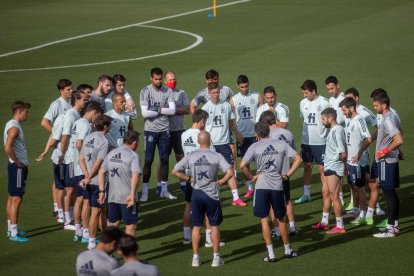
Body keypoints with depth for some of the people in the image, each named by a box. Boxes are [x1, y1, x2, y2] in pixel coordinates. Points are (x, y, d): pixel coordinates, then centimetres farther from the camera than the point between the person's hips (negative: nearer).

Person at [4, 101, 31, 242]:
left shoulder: (12, 125, 12)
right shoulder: (14, 127, -19)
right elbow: (8, 148, -29)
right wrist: (18, 162, -18)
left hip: (17, 165, 10)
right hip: (18, 167, -10)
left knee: (12, 197, 15)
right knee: (16, 199, -8)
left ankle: (11, 228, 24)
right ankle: (14, 233, -7)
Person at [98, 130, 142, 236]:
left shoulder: (111, 153, 9)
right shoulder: (133, 156, -11)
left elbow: (101, 172, 10)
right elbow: (135, 175, -23)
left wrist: (102, 191, 12)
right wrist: (132, 194, -25)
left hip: (112, 196, 6)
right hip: (127, 198, -6)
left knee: (113, 224, 19)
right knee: (131, 225, 3)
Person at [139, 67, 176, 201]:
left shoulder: (167, 91, 2)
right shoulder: (145, 91, -8)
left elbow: (173, 110, -6)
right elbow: (144, 113, -17)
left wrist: (158, 109, -14)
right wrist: (163, 111, -10)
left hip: (164, 130, 3)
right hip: (150, 130, -3)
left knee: (165, 160, 9)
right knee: (148, 160, -3)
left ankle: (164, 190, 19)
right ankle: (145, 191, 2)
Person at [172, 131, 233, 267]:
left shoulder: (191, 156, -3)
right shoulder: (216, 156, -9)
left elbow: (175, 171, -3)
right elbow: (230, 172, -18)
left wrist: (189, 178, 6)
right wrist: (221, 181, -4)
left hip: (196, 193, 2)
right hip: (212, 194, -2)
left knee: (196, 226, 10)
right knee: (214, 226, 9)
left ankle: (195, 258, 13)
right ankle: (216, 258, 12)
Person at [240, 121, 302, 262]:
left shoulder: (254, 147, -2)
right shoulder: (281, 144, 4)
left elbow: (242, 165, -12)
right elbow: (298, 159, 1)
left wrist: (251, 177, 2)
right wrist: (288, 174, 6)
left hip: (261, 186, -2)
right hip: (278, 185, 2)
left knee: (264, 219, 5)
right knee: (281, 219, 16)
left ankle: (271, 254, 2)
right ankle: (287, 250, 27)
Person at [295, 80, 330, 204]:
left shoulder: (324, 103, -11)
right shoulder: (303, 103, 5)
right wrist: (305, 134, 14)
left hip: (320, 142, -5)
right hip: (306, 141, 5)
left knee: (322, 168, -2)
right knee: (307, 167, 12)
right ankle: (306, 194, 22)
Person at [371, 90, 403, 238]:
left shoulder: (387, 119, -20)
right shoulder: (392, 116, 10)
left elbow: (399, 140, -30)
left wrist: (385, 151, -19)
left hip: (386, 161, -10)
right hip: (392, 160, 10)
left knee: (388, 193, -6)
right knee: (391, 193, 15)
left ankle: (390, 229, -3)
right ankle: (394, 225, 22)